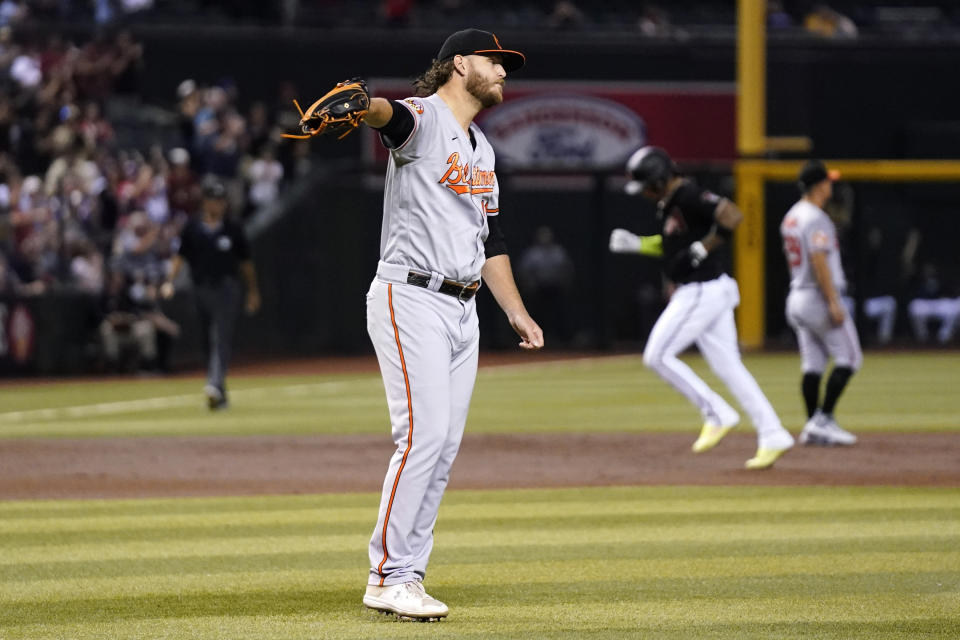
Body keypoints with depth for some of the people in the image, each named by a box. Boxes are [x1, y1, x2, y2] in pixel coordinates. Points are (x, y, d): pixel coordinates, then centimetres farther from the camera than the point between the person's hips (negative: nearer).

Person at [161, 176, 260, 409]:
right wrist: (170, 281, -6)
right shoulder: (192, 229, 6)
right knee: (208, 343, 7)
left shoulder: (232, 229, 4)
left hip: (227, 288, -3)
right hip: (202, 290, 3)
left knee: (221, 338, -17)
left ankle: (216, 386, -31)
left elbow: (245, 261, 11)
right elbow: (180, 256, 8)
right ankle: (220, 397, 16)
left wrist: (253, 291, 15)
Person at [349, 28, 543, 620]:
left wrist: (515, 310, 21)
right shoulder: (422, 119, -7)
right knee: (424, 434, -16)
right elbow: (389, 114, -32)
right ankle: (388, 578, -13)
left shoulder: (482, 149, 20)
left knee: (444, 447, 6)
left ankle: (409, 575, 10)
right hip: (410, 299, -9)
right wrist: (364, 106, -56)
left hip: (463, 310, 9)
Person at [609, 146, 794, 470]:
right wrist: (637, 244, 17)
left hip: (702, 292, -10)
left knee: (657, 356, -6)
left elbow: (732, 215, -28)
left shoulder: (690, 197, -16)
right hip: (709, 293, 10)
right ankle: (772, 436, 7)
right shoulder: (670, 202, 15)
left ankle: (717, 414, -4)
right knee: (727, 366, 9)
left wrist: (702, 249, -23)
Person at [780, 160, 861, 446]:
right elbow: (818, 261, -22)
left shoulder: (790, 217, 14)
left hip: (796, 298, 9)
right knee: (847, 358, -3)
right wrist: (833, 302, -22)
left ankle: (812, 427, 6)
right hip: (819, 297, -9)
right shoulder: (816, 218, -15)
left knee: (813, 364, 9)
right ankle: (823, 420, -9)